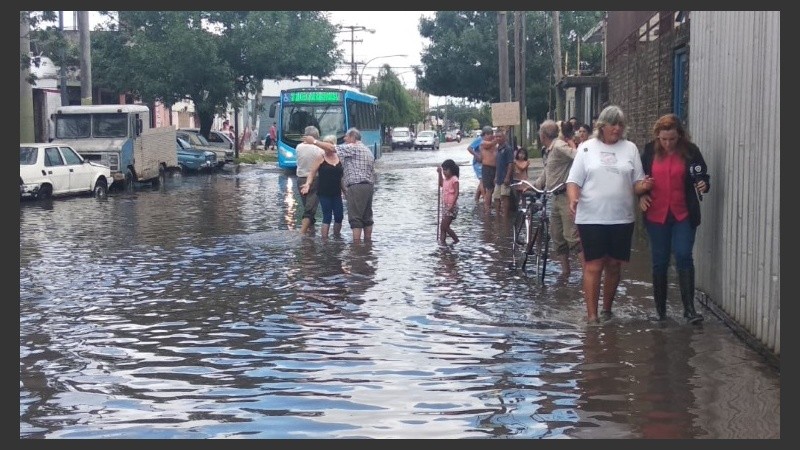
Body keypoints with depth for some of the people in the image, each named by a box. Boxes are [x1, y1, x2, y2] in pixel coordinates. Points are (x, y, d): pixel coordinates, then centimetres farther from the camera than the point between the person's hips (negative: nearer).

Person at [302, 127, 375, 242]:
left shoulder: (352, 148, -6)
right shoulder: (368, 150, 21)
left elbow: (331, 148, -12)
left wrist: (314, 141, -4)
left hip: (356, 186, -9)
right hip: (369, 187, 9)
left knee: (355, 217, -9)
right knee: (367, 217, 11)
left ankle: (356, 243, -12)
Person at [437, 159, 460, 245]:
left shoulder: (454, 180, -14)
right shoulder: (445, 179, 10)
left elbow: (456, 193, -19)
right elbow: (441, 184, 32)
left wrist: (452, 205, -25)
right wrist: (440, 173, 21)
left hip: (451, 206, -9)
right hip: (445, 205, 9)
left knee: (445, 226, -10)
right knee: (443, 226, 7)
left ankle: (456, 239, 4)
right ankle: (442, 241, 11)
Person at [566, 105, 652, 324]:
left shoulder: (630, 148, 8)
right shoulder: (587, 148, 4)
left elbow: (637, 184, 10)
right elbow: (574, 181, 2)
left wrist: (643, 186, -14)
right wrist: (573, 199, -17)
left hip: (621, 219, 2)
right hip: (591, 218, -2)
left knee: (614, 266, 10)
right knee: (593, 266, -5)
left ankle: (607, 309, 25)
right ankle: (592, 314, -1)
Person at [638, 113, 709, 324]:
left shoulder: (690, 150, -4)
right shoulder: (650, 150, 1)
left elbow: (704, 176, 3)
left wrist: (704, 185, -19)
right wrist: (641, 195, -4)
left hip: (683, 215, -2)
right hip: (656, 216, 2)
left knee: (683, 256, -13)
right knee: (659, 262, 9)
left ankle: (689, 308, -9)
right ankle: (660, 308, 20)